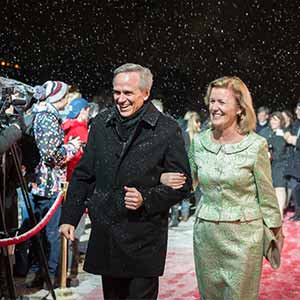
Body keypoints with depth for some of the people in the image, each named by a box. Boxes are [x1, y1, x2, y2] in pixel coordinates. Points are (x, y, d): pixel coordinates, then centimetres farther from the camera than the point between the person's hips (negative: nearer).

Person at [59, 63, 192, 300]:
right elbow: (83, 175, 11)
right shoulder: (101, 123, 5)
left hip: (144, 238, -4)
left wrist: (146, 199, -17)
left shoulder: (167, 130, -6)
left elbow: (182, 184, -3)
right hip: (104, 234, 4)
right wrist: (69, 217, 7)